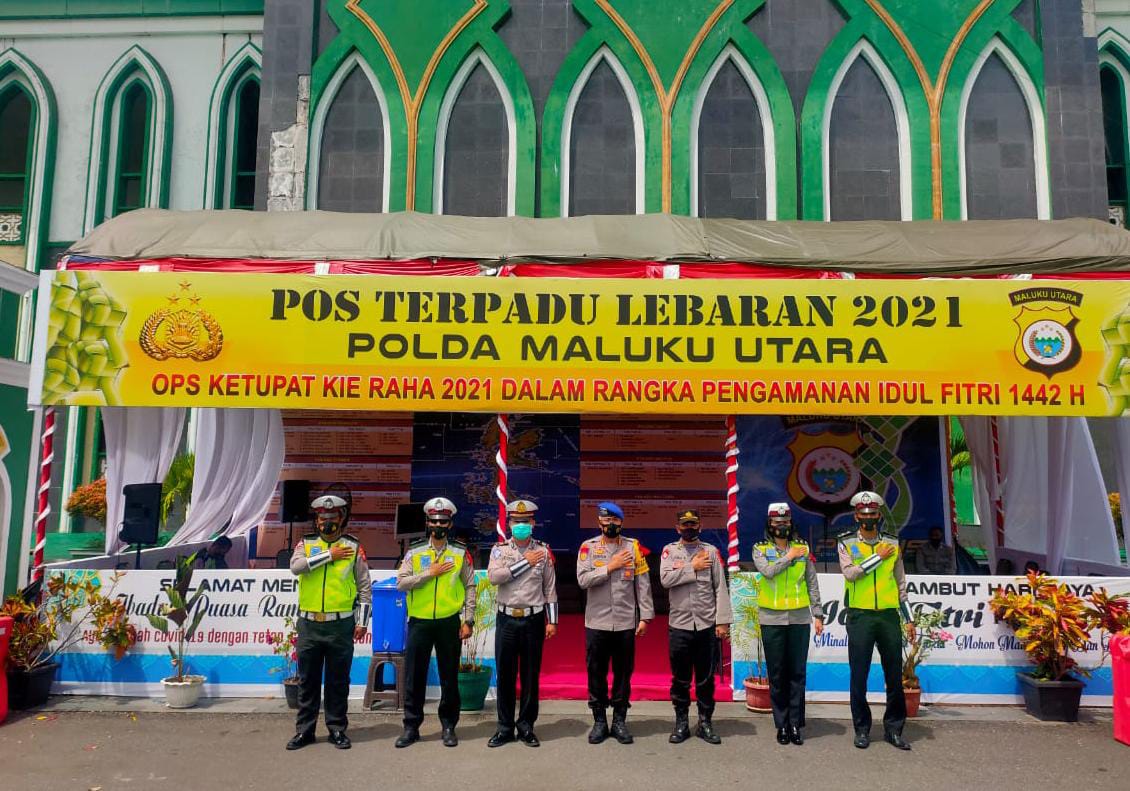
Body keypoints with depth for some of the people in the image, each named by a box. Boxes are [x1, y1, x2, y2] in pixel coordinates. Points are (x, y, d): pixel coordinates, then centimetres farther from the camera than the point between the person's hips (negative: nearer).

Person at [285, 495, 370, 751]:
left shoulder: (354, 547, 3)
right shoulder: (306, 544, 7)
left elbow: (365, 587, 4)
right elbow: (295, 567, -15)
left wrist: (361, 622, -1)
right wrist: (329, 555, -14)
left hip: (341, 626, -1)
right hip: (309, 625, 1)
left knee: (338, 681, 7)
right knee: (307, 680, 10)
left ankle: (337, 729, 19)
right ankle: (304, 730, 22)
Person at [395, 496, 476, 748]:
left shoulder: (461, 553, 2)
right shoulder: (414, 552, 4)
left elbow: (470, 588, 3)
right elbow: (401, 582, -5)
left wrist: (468, 621, -2)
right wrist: (429, 573, -14)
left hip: (449, 622, 0)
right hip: (419, 622, 1)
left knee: (449, 677, 8)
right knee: (414, 677, 6)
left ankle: (449, 726, 21)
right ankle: (411, 726, 19)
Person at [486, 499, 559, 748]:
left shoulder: (544, 551, 2)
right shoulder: (500, 550, 2)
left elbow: (550, 589, 4)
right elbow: (493, 577, -16)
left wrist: (552, 621, -1)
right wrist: (525, 562, -15)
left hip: (533, 620, 0)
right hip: (506, 619, 0)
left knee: (531, 675, 7)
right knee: (504, 674, 6)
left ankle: (526, 726, 20)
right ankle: (505, 727, 18)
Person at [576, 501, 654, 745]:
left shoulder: (633, 547, 2)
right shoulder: (588, 547, 1)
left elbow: (643, 584, 1)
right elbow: (583, 580, -10)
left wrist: (645, 616, -3)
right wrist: (610, 566, -14)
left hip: (626, 623, 0)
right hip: (596, 623, 0)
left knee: (623, 673, 9)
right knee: (596, 673, 8)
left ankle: (619, 720, 22)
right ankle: (599, 720, 21)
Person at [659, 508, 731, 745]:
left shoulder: (711, 551, 3)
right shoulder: (669, 550, 3)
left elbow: (721, 588, 0)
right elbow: (665, 579, -13)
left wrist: (723, 621, -6)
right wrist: (693, 567, -12)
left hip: (707, 625, 0)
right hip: (679, 625, 0)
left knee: (706, 678, 9)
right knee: (680, 679, 8)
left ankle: (705, 723, 21)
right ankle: (681, 723, 21)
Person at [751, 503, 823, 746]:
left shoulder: (803, 548, 7)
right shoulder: (760, 549, 3)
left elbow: (812, 583, 8)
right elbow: (768, 571, -17)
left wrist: (817, 614, 5)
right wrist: (789, 557, -10)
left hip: (799, 618, 1)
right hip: (772, 619, -1)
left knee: (798, 672, 4)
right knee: (776, 674, 5)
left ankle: (796, 724, 13)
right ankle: (782, 724, 15)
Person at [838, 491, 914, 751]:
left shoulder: (892, 543, 10)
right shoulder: (846, 543, 2)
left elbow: (901, 582, 14)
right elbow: (850, 573, -15)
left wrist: (908, 619, 13)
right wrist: (878, 556, -11)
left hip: (889, 615, 2)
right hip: (859, 615, -2)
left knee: (895, 675, 7)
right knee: (859, 676, 3)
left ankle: (894, 728, 20)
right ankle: (862, 729, 15)